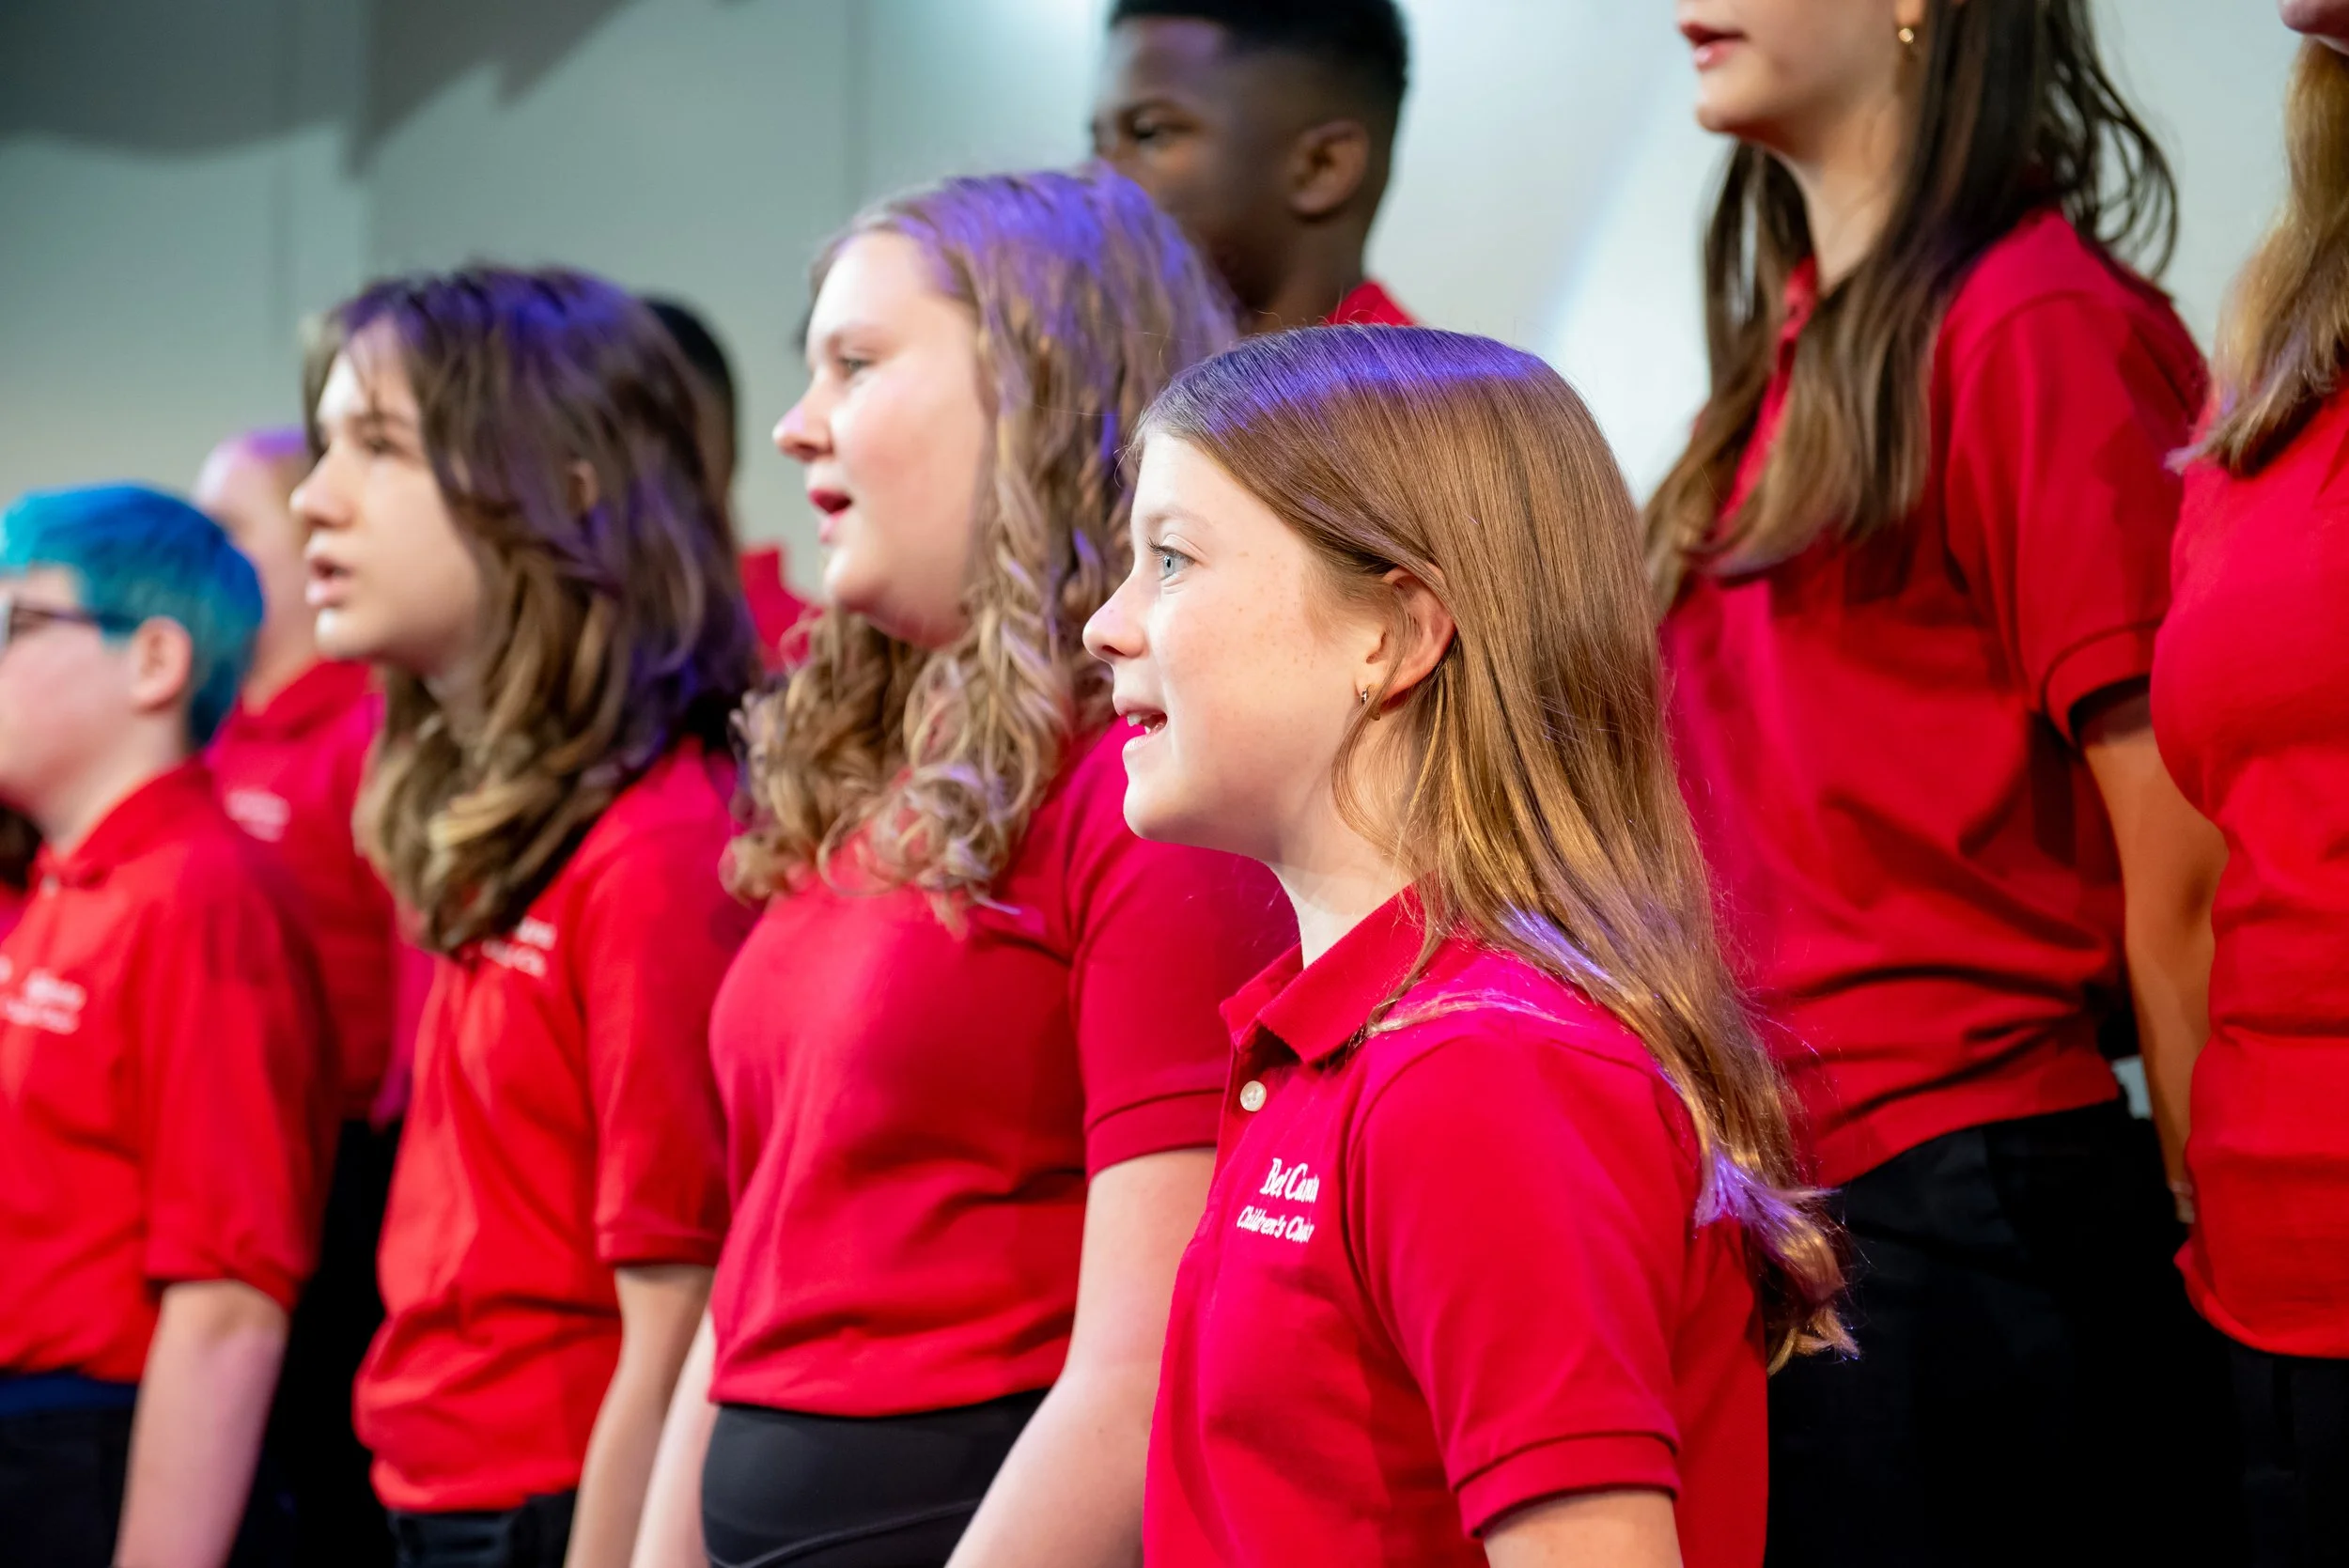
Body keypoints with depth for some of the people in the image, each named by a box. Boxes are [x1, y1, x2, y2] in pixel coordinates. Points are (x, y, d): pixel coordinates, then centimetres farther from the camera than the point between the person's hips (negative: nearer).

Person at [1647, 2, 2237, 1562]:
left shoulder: (2037, 326, -11)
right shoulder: (1796, 351, 14)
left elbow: (2177, 876, -13)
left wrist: (2223, 1252, -12)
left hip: (1964, 1217, -8)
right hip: (1774, 1222, 8)